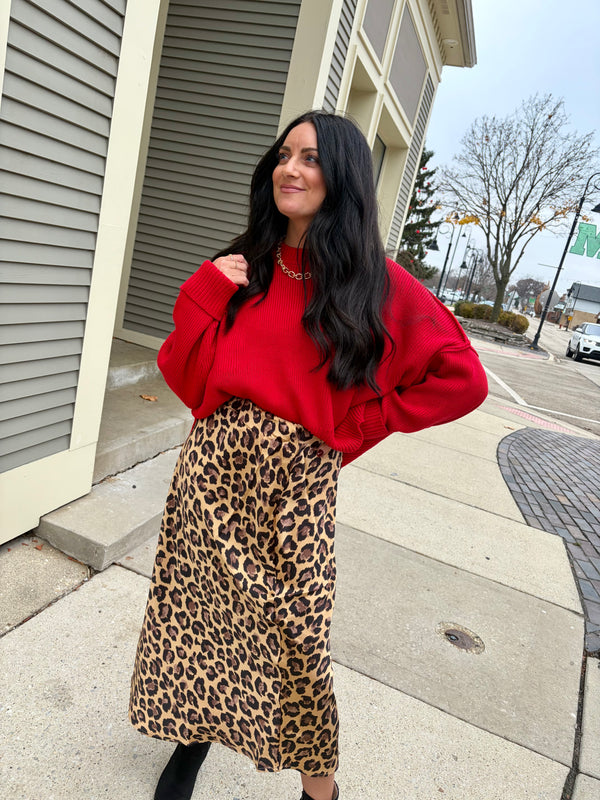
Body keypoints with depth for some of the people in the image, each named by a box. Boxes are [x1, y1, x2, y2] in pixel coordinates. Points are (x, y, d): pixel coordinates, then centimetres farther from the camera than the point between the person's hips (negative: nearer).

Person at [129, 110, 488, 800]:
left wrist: (361, 420, -6)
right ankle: (194, 731, 44)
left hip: (299, 476, -3)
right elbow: (189, 375, 3)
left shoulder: (376, 282, -3)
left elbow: (462, 381, -5)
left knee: (294, 629, 5)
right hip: (216, 463, 4)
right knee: (199, 602, 14)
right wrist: (206, 294, -10)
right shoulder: (242, 265, 7)